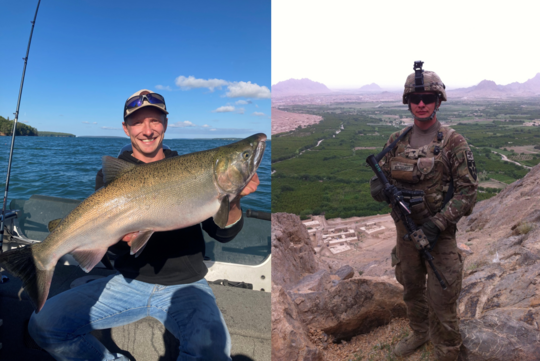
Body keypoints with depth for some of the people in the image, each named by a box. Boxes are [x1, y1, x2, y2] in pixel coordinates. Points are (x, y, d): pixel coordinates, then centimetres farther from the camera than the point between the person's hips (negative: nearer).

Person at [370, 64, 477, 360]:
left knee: (441, 299, 4)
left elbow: (467, 191, -12)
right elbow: (379, 179, 6)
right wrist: (381, 188, -19)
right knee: (411, 289, 21)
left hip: (439, 232, -4)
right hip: (404, 229, 5)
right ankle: (419, 334, 46)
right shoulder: (396, 141, 2)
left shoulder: (453, 142, -10)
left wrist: (437, 224, -22)